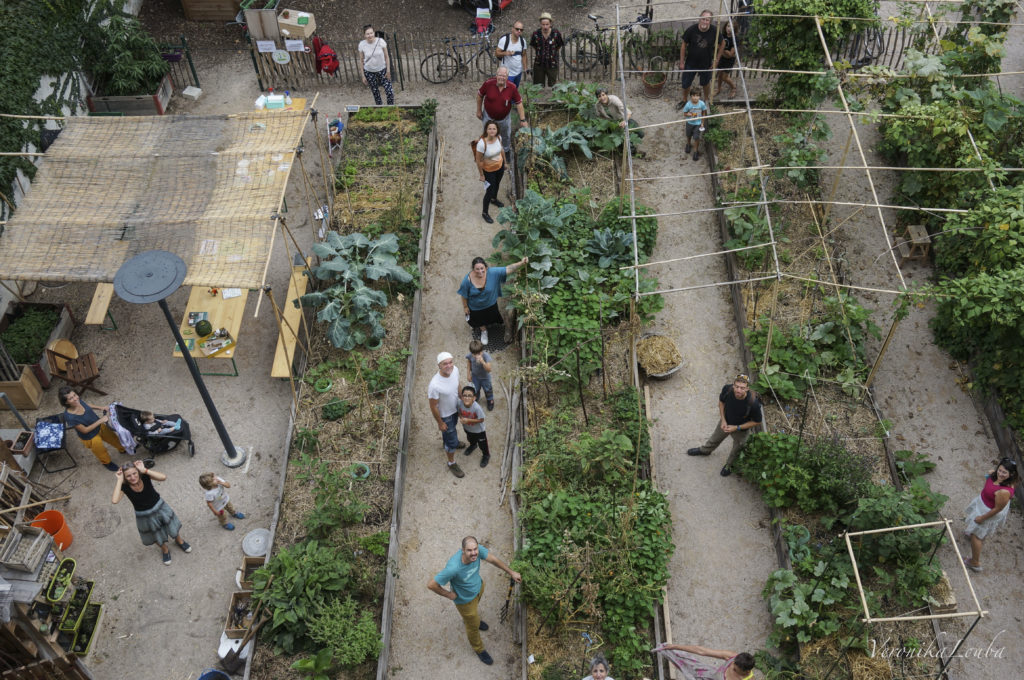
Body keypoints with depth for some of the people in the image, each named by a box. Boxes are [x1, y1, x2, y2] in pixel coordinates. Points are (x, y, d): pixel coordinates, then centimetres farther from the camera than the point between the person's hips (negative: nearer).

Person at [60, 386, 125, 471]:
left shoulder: (77, 400, -24)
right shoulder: (69, 417, -42)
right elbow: (84, 430, -29)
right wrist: (100, 420, -31)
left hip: (99, 426, 5)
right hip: (90, 437, -5)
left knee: (113, 438, 30)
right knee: (101, 451, 25)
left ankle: (122, 449, 62)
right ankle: (107, 462, 58)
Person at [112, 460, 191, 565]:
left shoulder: (145, 476, -28)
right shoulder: (123, 487, -28)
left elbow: (163, 477, -44)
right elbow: (114, 501, -47)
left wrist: (144, 470, -43)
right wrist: (119, 480, -40)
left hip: (159, 507, 0)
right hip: (145, 516, 0)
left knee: (173, 527, 25)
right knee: (157, 536, 25)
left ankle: (179, 541, 59)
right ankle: (165, 550, 58)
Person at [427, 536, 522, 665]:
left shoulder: (478, 550, -31)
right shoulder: (453, 568, -47)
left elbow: (493, 559, -10)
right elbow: (431, 585, -38)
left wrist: (511, 572, -3)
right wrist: (448, 594, -22)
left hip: (478, 587, 5)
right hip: (465, 600, -5)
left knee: (476, 609, 37)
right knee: (473, 626, 21)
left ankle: (471, 619, 73)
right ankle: (478, 649, 52)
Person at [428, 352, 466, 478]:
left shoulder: (455, 370, -23)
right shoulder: (434, 385, -42)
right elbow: (433, 407, -26)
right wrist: (440, 423, -14)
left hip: (455, 409, 6)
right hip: (445, 415, -6)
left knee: (451, 430, 35)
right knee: (452, 441, 13)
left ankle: (446, 441, 67)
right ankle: (451, 463, 40)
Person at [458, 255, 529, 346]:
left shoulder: (492, 273, -34)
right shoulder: (467, 280, -35)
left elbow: (508, 269, -37)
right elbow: (464, 295, -18)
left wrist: (521, 263, -50)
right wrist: (465, 307, -6)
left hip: (490, 304, 1)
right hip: (475, 307, -1)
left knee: (492, 317, 32)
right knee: (480, 320, 29)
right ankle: (483, 332, 63)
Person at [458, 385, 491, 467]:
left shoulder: (477, 408, -41)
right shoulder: (460, 404, -27)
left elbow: (481, 419, -29)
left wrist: (468, 420, -35)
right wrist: (461, 418, -27)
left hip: (479, 430, -5)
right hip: (467, 428, 5)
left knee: (482, 444, 19)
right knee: (470, 439, 36)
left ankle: (486, 455, 49)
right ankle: (473, 445, 70)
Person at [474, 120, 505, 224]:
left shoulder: (498, 138, -18)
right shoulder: (482, 143, -35)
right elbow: (478, 161, -23)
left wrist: (505, 161, 15)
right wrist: (481, 175, -14)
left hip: (500, 166, 6)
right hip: (489, 170, -6)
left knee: (497, 184, 31)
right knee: (490, 191, 8)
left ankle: (494, 200, 63)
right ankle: (485, 213, 32)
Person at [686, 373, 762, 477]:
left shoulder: (753, 403, -41)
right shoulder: (727, 389, -31)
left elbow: (757, 422, -22)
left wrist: (737, 428, -24)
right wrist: (723, 420, -14)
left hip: (741, 429, -3)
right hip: (725, 422, 3)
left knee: (737, 450, 26)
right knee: (715, 438, 32)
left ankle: (729, 465, 57)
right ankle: (704, 450, 64)